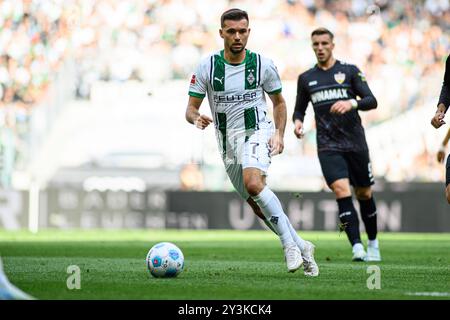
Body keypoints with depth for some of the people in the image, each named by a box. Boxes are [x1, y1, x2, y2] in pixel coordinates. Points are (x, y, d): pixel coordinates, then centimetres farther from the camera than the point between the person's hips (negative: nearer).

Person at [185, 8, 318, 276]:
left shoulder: (263, 65, -1)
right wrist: (196, 119, -22)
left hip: (256, 133, -3)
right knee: (259, 206, 5)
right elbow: (191, 108, 2)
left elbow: (279, 102, 12)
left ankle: (289, 244, -27)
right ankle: (302, 248, 20)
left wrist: (279, 134, -2)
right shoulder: (207, 66, 0)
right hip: (228, 143, 3)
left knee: (253, 183, -32)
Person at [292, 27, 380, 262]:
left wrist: (351, 103, -23)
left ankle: (373, 245, 28)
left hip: (356, 143, 0)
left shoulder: (350, 71, 3)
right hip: (328, 146, 0)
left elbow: (371, 101, -4)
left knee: (364, 194, 9)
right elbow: (299, 109, 22)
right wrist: (297, 121, -1)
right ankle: (357, 248, -24)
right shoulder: (306, 78, 11)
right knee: (342, 191, -19)